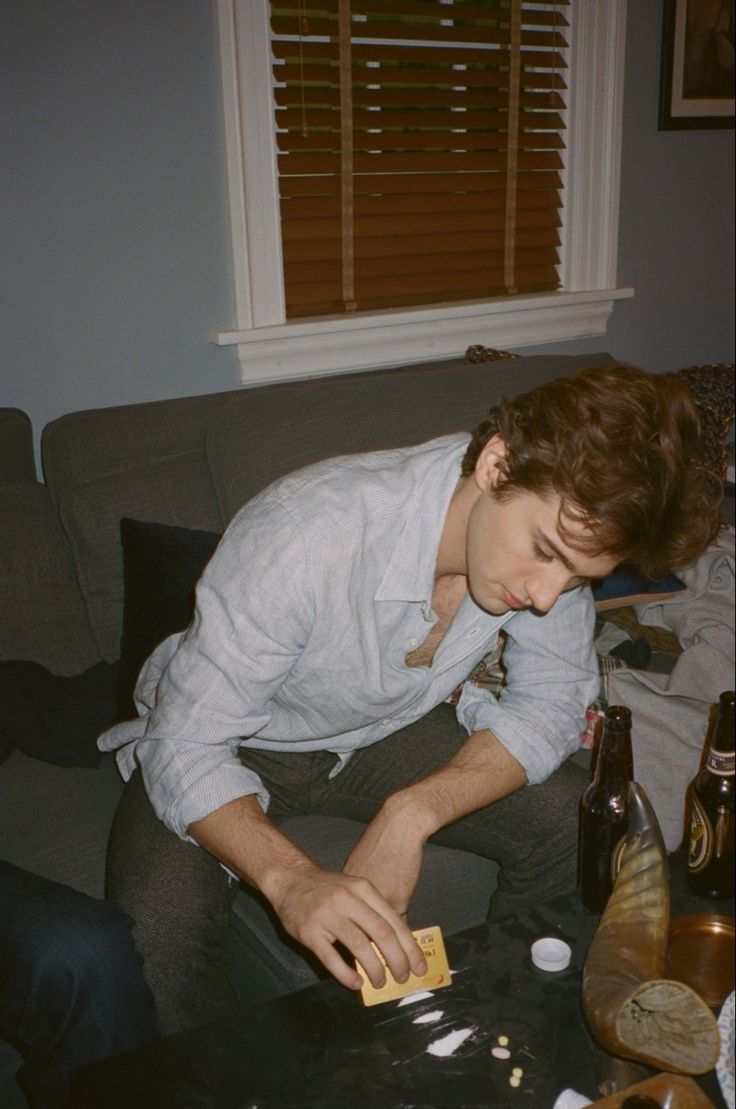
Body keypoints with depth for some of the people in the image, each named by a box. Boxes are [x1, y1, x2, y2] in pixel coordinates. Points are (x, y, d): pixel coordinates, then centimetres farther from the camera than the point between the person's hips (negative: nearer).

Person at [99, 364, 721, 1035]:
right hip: (236, 746, -3)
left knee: (580, 827, -13)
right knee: (160, 924, -30)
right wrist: (291, 878, -49)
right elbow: (185, 745, -31)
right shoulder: (306, 534, -37)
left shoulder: (555, 519, -21)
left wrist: (413, 813, -27)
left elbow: (552, 698, -11)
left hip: (386, 729, 4)